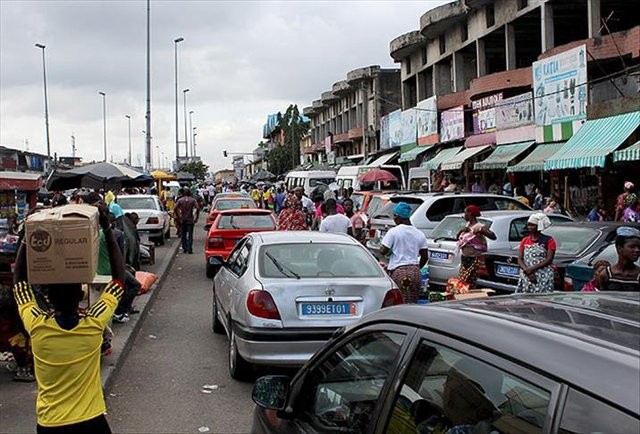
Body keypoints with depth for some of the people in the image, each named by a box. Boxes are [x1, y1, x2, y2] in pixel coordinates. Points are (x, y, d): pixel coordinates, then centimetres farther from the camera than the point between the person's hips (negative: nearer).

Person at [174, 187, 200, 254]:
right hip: (190, 220, -2)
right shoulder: (193, 200, -4)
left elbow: (175, 208, -9)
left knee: (183, 235, 13)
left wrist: (178, 216, 0)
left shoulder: (180, 200, 0)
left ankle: (184, 249, 15)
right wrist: (196, 217, -6)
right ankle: (189, 249, -7)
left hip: (182, 220, 2)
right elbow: (197, 208, -15)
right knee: (190, 235, 0)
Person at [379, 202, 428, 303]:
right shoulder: (419, 233, 11)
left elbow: (383, 251, -10)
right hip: (415, 271, 5)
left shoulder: (393, 231, -6)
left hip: (398, 271, -5)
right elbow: (424, 257, 13)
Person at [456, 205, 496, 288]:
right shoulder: (467, 225, 12)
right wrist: (462, 230, 2)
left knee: (469, 284, -10)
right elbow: (458, 237, 21)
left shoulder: (479, 227, -12)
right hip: (464, 258, 8)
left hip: (474, 259, -8)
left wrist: (482, 231, -31)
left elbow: (493, 236, -20)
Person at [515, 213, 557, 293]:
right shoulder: (525, 240, 15)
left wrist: (532, 269, -14)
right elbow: (519, 259, 8)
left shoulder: (548, 240, 2)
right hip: (525, 277, 4)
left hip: (543, 277, -4)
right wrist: (527, 271, -10)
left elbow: (549, 260, -7)